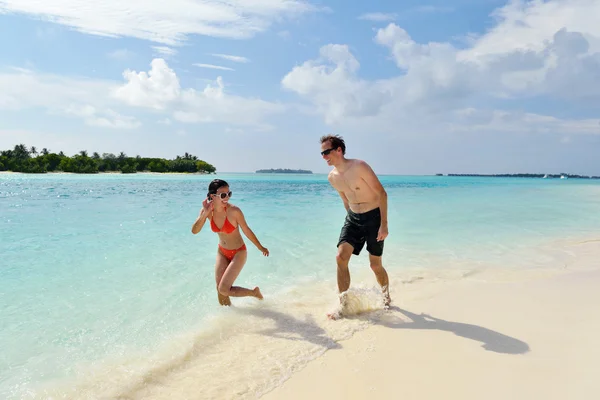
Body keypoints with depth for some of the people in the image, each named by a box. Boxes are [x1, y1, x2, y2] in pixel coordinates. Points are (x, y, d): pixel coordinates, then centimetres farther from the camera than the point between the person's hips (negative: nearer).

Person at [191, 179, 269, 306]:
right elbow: (194, 231, -20)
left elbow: (247, 231, -13)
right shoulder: (208, 210, -14)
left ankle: (254, 292, 17)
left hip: (238, 252, -5)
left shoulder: (234, 211, -27)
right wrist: (205, 213, -33)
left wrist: (261, 248, -2)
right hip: (222, 252, 5)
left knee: (224, 289, -8)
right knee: (219, 290, 9)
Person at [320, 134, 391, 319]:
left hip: (374, 217, -5)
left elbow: (382, 193, -16)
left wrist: (384, 224, -19)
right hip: (353, 218, 5)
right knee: (341, 258, -11)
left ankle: (386, 298, 34)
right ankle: (342, 305, -2)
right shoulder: (332, 177, 1)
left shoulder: (359, 167, -19)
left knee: (375, 265, 5)